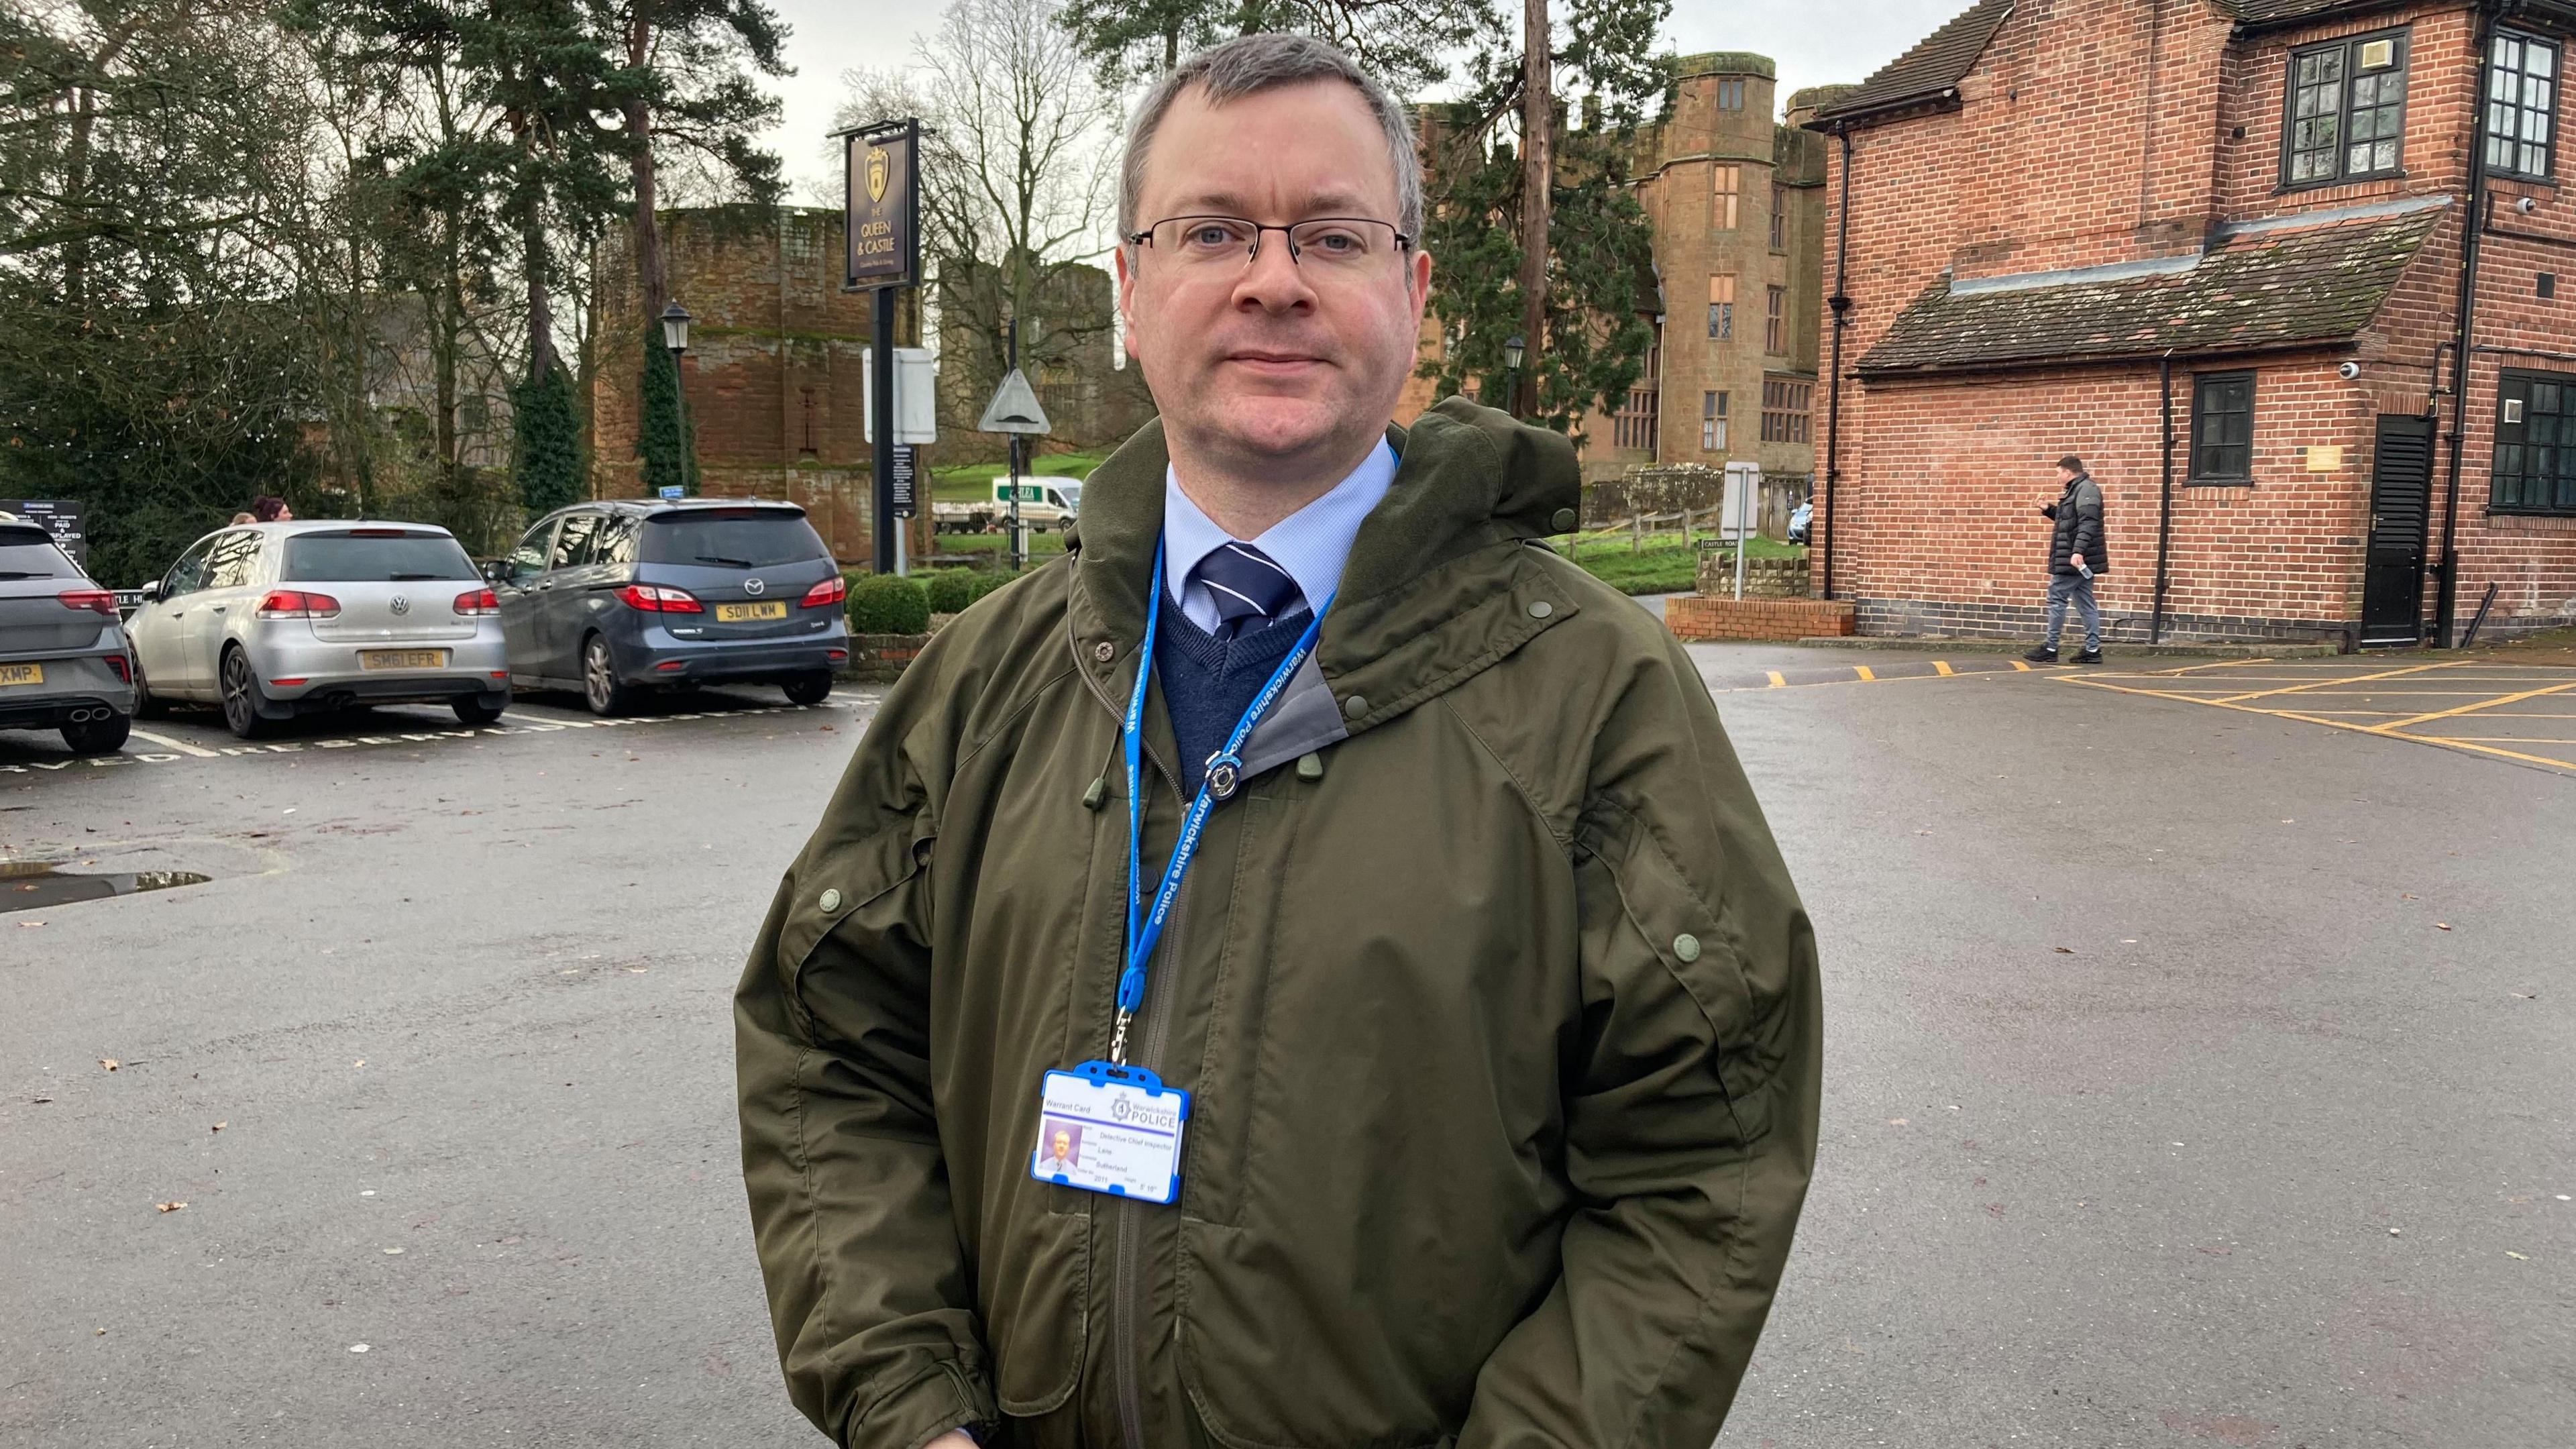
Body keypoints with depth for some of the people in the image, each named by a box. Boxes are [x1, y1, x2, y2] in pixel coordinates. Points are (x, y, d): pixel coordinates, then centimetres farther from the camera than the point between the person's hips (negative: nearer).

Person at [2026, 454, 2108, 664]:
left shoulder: (2086, 489, -13)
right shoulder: (2076, 490, 19)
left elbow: (2088, 523, -24)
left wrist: (2078, 551, -32)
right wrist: (2049, 511, 18)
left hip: (2075, 560, -10)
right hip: (2080, 560, 10)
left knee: (2057, 598, -5)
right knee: (2085, 602, 9)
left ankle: (2050, 648, 0)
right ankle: (2092, 649, 10)